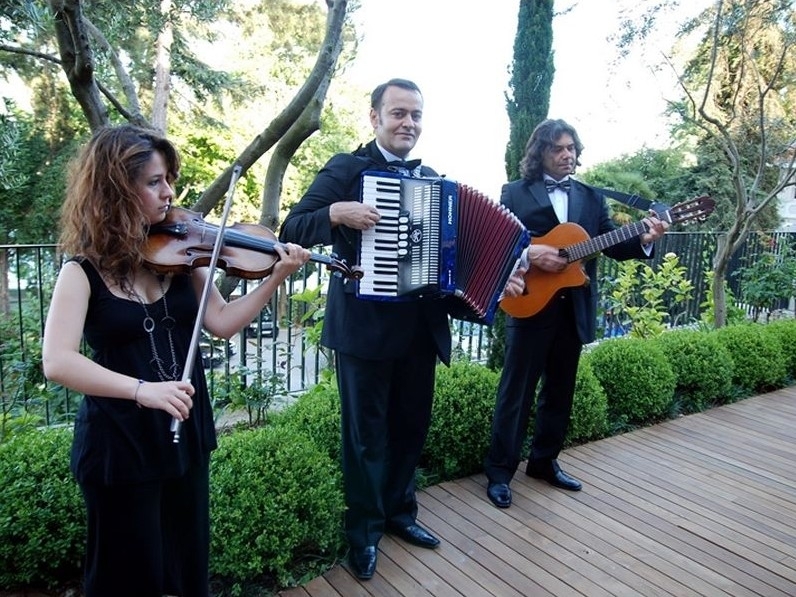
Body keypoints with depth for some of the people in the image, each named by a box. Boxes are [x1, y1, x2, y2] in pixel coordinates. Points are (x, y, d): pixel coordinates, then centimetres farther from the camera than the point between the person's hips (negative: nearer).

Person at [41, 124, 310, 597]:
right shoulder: (84, 271, -13)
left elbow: (222, 322, -7)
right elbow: (58, 362, -25)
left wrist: (275, 280, -17)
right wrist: (141, 389, -36)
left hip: (186, 432, 4)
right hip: (119, 443, -4)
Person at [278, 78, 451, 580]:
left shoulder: (433, 179, 13)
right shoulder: (347, 168, -4)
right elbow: (292, 229, -10)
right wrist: (337, 213, -28)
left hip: (420, 326, 6)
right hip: (365, 326, -5)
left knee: (412, 426, 17)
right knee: (367, 433, 7)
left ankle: (399, 511, 38)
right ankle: (364, 531, 26)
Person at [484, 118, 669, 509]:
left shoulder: (591, 197, 13)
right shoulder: (514, 193, 1)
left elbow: (612, 244, 6)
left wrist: (643, 240, -12)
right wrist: (528, 255, -21)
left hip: (574, 308, 5)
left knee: (559, 391, 13)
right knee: (515, 391, 1)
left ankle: (544, 461, 29)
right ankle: (499, 471, 11)